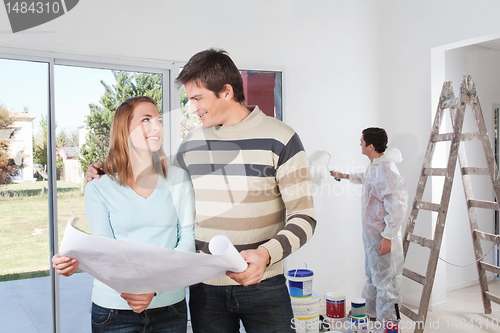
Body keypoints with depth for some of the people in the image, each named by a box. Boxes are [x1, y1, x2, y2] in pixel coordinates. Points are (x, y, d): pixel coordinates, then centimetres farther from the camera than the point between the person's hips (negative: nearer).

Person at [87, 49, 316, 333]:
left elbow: (304, 218, -9)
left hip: (263, 285, -3)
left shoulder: (280, 138, -8)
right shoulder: (192, 143, 6)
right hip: (205, 287, 4)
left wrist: (267, 254, -26)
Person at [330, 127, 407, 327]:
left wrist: (388, 237, -25)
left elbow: (398, 207, -28)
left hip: (382, 236, -11)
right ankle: (370, 313, 39)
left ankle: (386, 323, 12)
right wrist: (345, 176, 43)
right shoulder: (374, 166, 6)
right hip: (371, 232, 11)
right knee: (372, 275, 23)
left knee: (385, 280, 0)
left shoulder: (385, 170, -26)